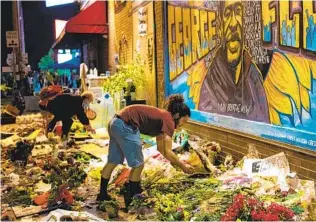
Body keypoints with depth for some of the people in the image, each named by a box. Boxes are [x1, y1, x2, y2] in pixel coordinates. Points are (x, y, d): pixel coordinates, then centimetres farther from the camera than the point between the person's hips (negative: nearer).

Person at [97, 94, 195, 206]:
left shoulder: (161, 117, 21)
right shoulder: (168, 120, -6)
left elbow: (161, 147, 29)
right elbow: (168, 152, -9)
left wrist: (175, 161, 29)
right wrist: (182, 165, 3)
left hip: (116, 123, 10)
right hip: (125, 126, -10)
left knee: (112, 161, 20)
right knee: (138, 164, 3)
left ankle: (102, 194, 31)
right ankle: (131, 199, 14)